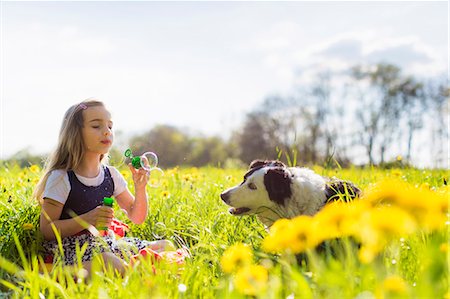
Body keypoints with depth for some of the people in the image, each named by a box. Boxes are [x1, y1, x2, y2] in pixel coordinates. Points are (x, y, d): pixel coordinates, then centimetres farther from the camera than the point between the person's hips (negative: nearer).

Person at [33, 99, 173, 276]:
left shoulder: (111, 174, 8)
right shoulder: (61, 178, -8)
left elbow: (137, 218, 12)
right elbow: (47, 230, -10)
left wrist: (140, 188, -7)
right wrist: (88, 219, -22)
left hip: (105, 242, 8)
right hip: (71, 247, -7)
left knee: (167, 247, -4)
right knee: (112, 264, -38)